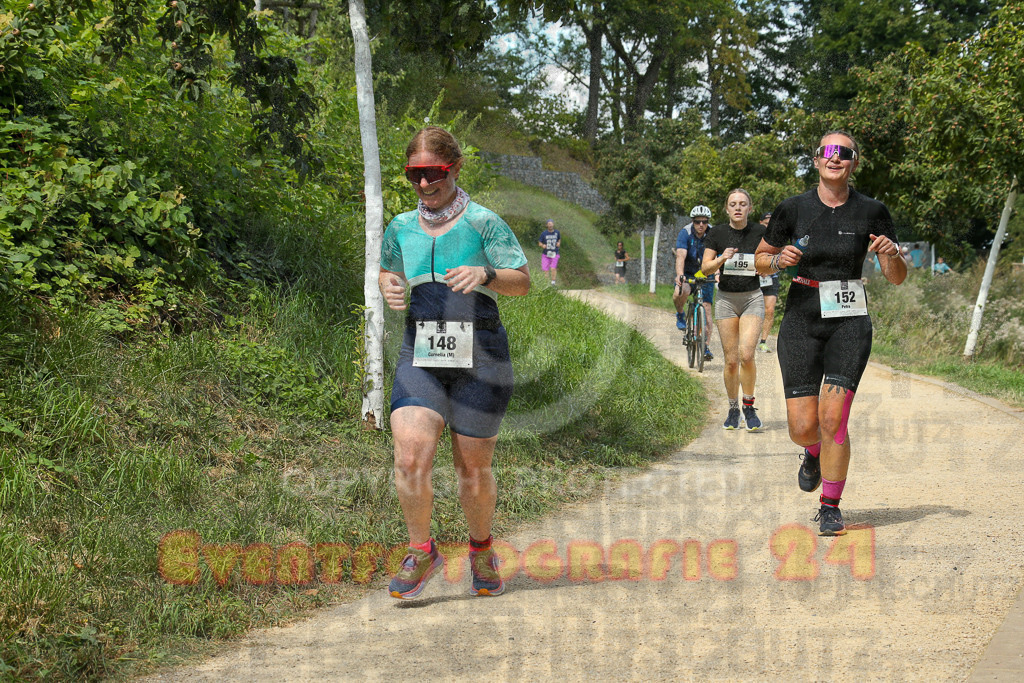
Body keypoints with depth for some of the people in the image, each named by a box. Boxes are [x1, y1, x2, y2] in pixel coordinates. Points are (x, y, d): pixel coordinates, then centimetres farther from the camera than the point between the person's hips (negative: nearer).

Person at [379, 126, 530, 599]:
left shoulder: (482, 222, -1)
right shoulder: (401, 228, 11)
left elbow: (522, 282, -3)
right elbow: (386, 271, 29)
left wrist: (485, 273, -22)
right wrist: (389, 288, 5)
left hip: (479, 355, -3)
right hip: (420, 354, 3)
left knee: (474, 469, 5)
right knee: (410, 456, -17)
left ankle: (481, 549, 31)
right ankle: (421, 551, 3)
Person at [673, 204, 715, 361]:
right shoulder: (685, 234, -18)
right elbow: (681, 256, -31)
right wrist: (680, 275, -48)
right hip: (687, 274, -1)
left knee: (706, 308, -9)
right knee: (680, 293, -34)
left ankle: (706, 347, -4)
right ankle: (680, 314, 0)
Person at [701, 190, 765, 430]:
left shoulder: (759, 232, -2)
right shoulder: (717, 233, -1)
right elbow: (705, 268, -1)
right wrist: (722, 259, -20)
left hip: (752, 298, -1)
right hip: (726, 299, 1)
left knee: (746, 355, -16)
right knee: (731, 360, 0)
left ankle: (749, 406, 3)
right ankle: (733, 409, 17)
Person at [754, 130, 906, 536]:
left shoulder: (871, 212, 0)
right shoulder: (793, 209, 1)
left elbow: (897, 278, 6)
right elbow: (760, 260, 12)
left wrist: (891, 254, -16)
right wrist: (779, 260, -10)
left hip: (849, 323, -1)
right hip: (801, 321, 1)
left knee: (833, 417, -13)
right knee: (802, 426, -5)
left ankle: (831, 508, 4)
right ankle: (814, 453, 34)